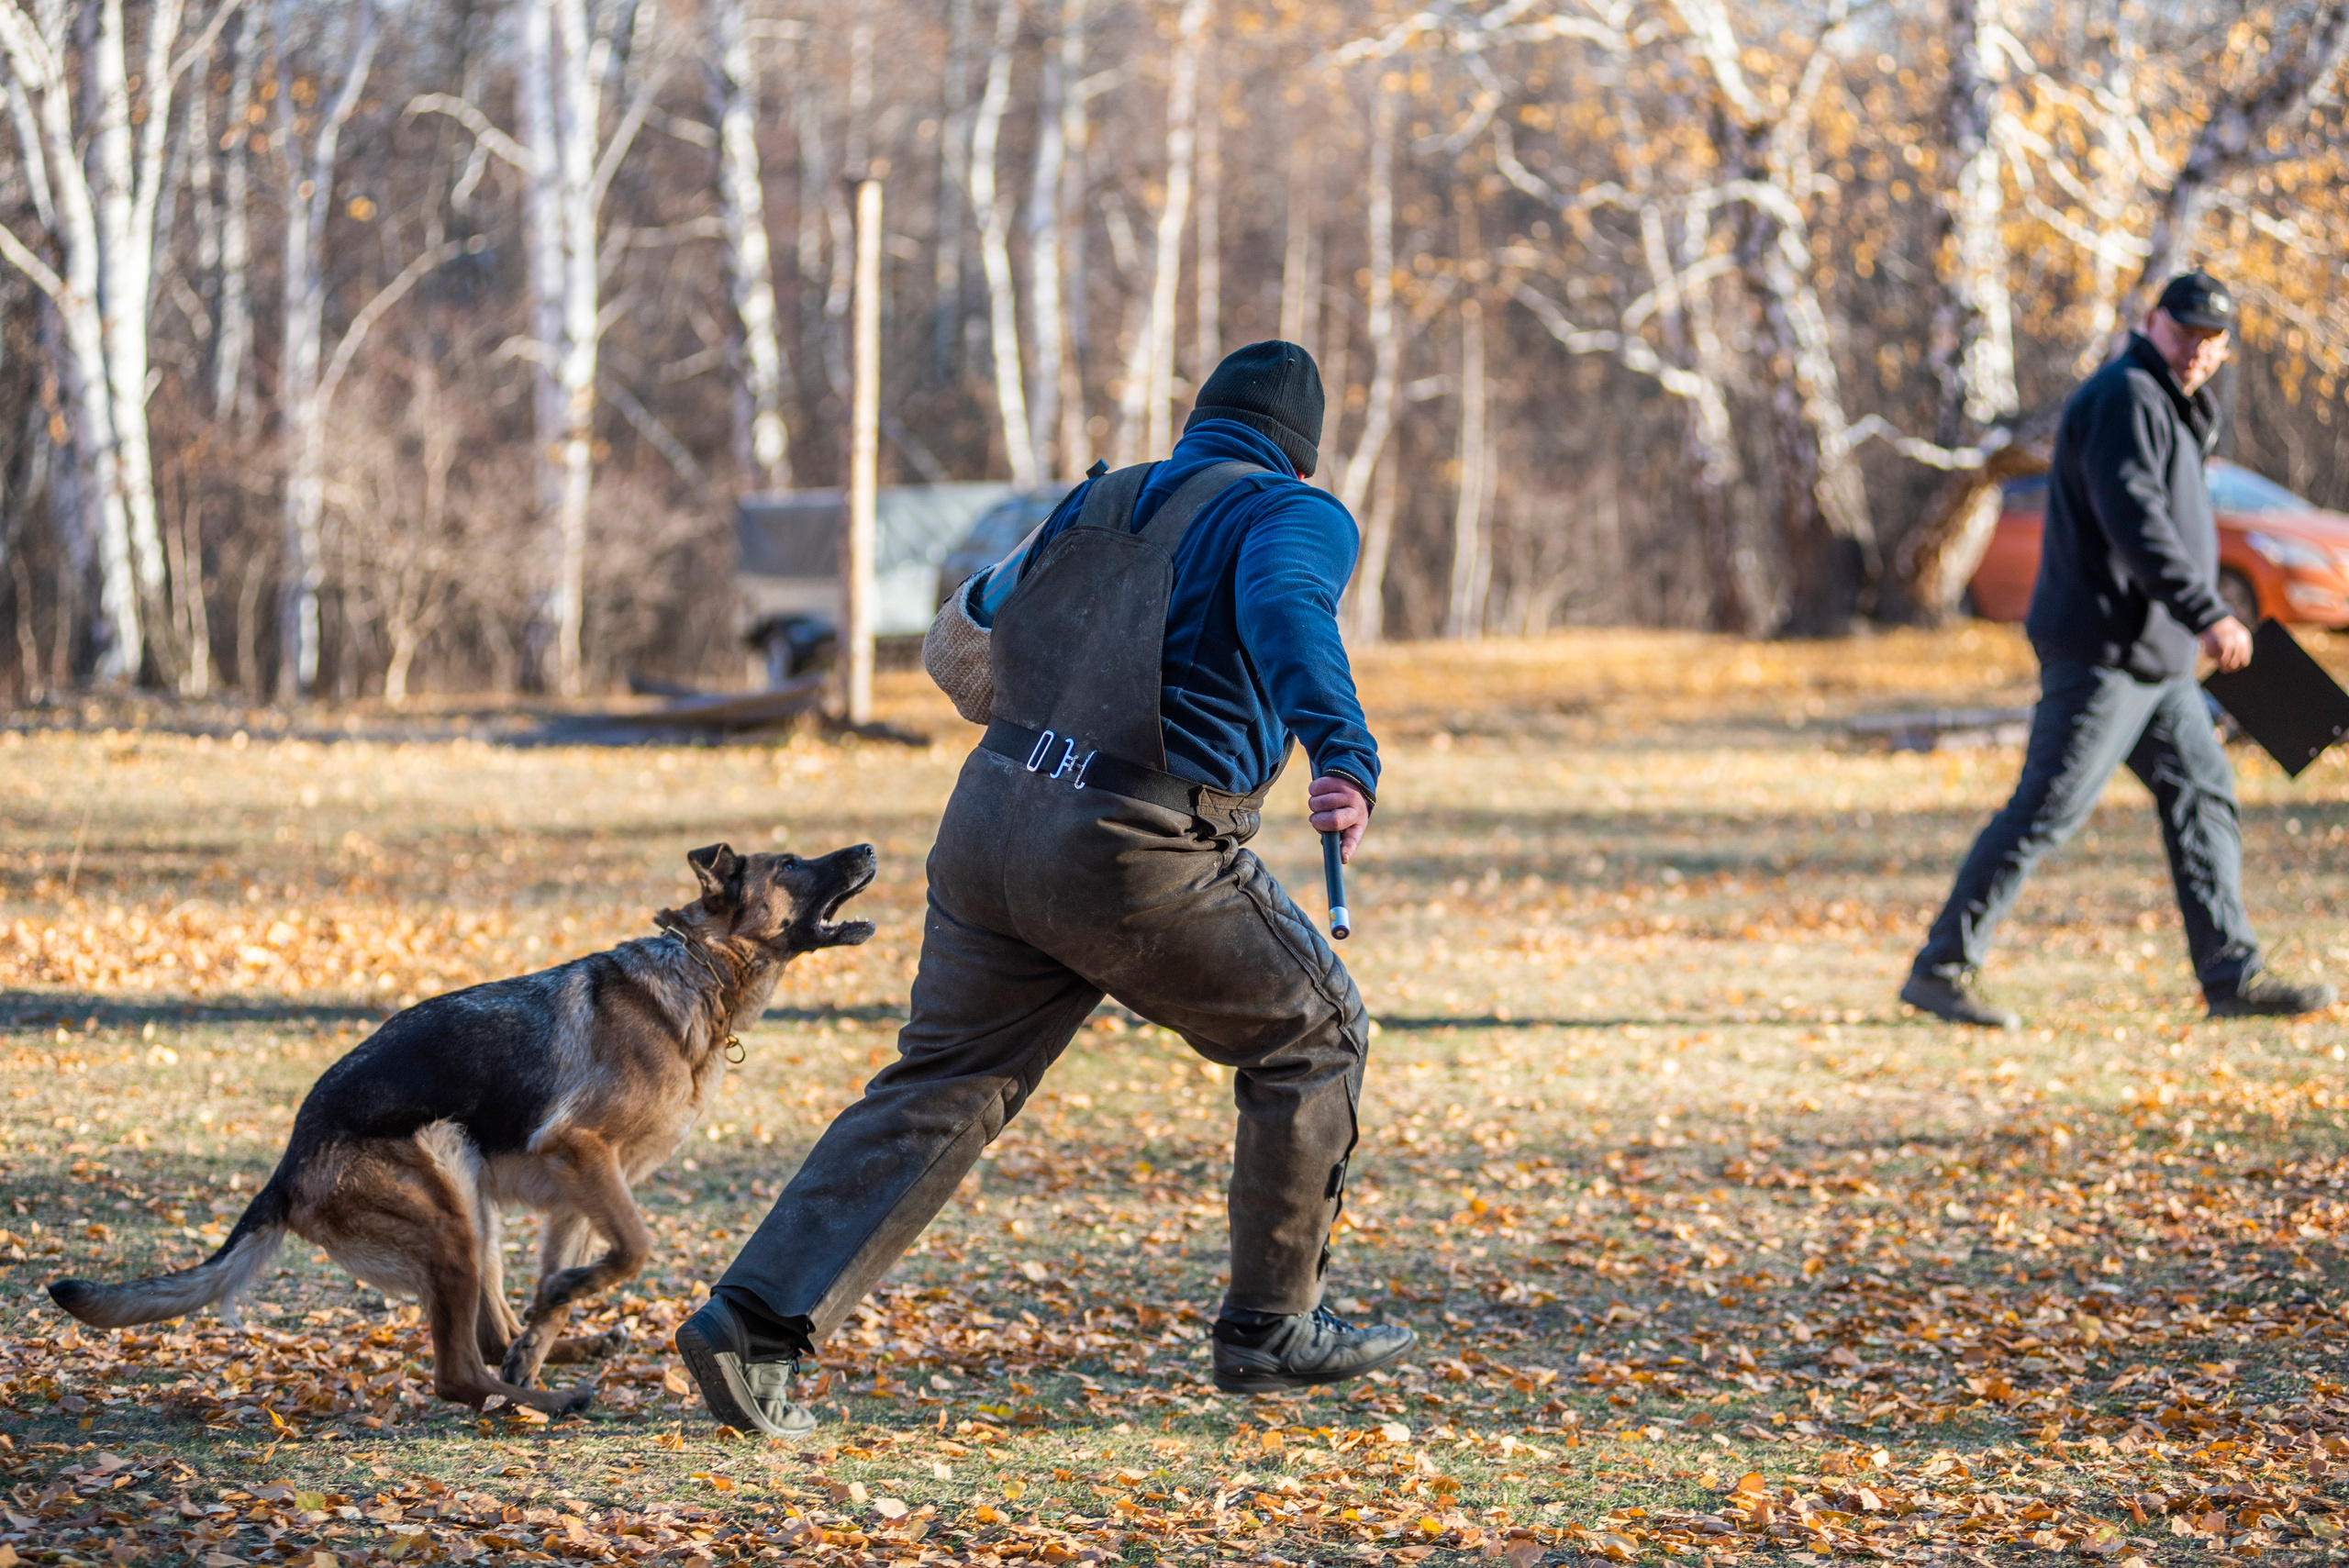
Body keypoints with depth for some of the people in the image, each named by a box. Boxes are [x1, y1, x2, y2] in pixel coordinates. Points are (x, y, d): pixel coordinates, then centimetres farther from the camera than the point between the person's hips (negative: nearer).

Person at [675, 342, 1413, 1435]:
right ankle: (1272, 1326, 20)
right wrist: (1346, 755, -38)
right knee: (1312, 1036, 14)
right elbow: (1286, 610, -22)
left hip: (990, 821, 6)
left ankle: (756, 1321, 0)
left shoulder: (1098, 505, 20)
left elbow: (985, 606, 35)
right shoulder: (1293, 516, 1)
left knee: (936, 1090, 11)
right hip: (1139, 855, -6)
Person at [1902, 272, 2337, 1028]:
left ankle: (2232, 975, 10)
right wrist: (2207, 614, -30)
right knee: (2046, 809, -9)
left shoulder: (2170, 407, 21)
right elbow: (2133, 520, -25)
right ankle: (1941, 968, -5)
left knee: (2202, 796, 8)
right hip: (2102, 651, -10)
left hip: (2153, 656, 10)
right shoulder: (2125, 397, -13)